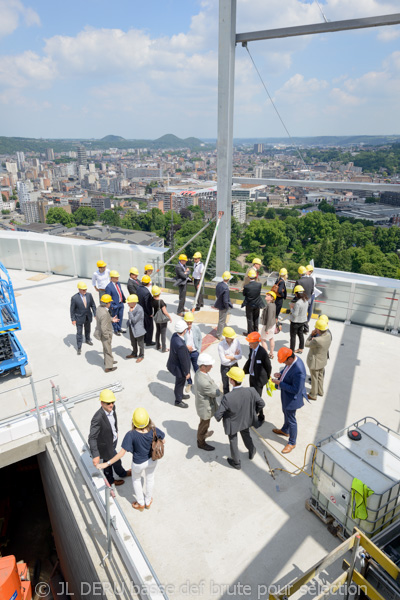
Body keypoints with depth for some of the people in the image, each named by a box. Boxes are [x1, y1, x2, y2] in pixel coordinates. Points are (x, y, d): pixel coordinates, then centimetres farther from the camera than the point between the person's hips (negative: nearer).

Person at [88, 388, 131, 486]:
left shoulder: (112, 407, -17)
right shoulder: (97, 418, -41)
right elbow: (92, 438, -39)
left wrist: (116, 432, 17)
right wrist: (95, 455, -45)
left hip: (112, 439, 6)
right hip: (105, 445, -6)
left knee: (107, 460, 28)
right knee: (116, 461, 20)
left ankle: (109, 480, 52)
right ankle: (122, 473, 52)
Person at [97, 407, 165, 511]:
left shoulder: (131, 435, -35)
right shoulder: (154, 430, -29)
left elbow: (122, 453, -32)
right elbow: (163, 441, -12)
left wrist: (107, 463, -24)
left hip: (138, 463, -2)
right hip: (152, 459, 2)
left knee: (136, 480, 30)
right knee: (150, 479, 30)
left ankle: (141, 503, 50)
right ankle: (148, 501, 54)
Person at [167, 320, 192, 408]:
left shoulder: (175, 335, -16)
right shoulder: (181, 345, -42)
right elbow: (183, 361, -28)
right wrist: (187, 372, -14)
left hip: (174, 364, 8)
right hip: (179, 368, -8)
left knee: (180, 383, 32)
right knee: (180, 384, 19)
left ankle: (180, 394, 58)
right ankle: (178, 401, 44)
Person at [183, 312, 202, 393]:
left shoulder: (196, 328, -11)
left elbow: (199, 339, 2)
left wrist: (199, 350, -1)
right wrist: (186, 346, -21)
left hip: (195, 352, 1)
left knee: (197, 368, 15)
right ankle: (189, 383, 41)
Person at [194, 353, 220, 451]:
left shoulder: (199, 372, -13)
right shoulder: (203, 382, -42)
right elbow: (217, 393, -26)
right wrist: (214, 384, -12)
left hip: (203, 404, 8)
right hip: (206, 407, -8)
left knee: (205, 423, 34)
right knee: (204, 424, 19)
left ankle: (204, 433, 61)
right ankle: (201, 442, 44)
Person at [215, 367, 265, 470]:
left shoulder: (227, 397, -40)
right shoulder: (251, 391, -29)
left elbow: (217, 415, -32)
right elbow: (261, 404, -14)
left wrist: (219, 418, -7)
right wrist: (253, 411, 6)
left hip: (232, 424, -3)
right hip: (245, 420, 4)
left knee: (233, 442, 25)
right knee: (246, 435, 34)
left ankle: (236, 462, 49)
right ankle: (252, 452, 60)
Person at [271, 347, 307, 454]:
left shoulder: (298, 371, -40)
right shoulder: (291, 360, -12)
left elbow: (295, 390, -33)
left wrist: (280, 383, -29)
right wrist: (280, 374, -10)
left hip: (292, 398, -9)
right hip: (286, 395, 9)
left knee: (291, 420, 12)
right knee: (286, 413, 31)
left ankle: (292, 443, 35)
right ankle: (285, 431, 58)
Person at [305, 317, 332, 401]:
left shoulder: (317, 340, -38)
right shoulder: (328, 335, -14)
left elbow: (307, 344, -19)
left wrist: (311, 335, -13)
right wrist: (314, 336, -12)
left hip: (315, 362, -7)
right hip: (323, 360, 7)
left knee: (314, 378, 14)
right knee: (320, 376, 28)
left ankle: (313, 395, 35)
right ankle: (320, 391, 49)